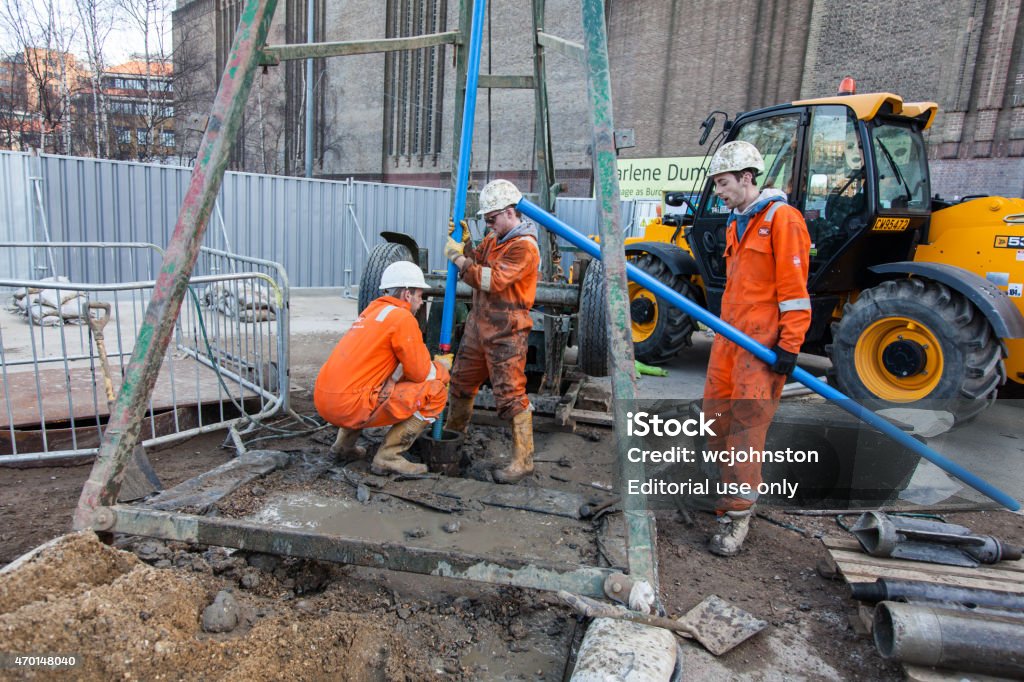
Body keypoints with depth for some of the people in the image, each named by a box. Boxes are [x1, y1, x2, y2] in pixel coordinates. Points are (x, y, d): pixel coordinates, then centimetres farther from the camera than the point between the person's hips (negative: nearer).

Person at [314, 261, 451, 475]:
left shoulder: (373, 310, 19)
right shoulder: (402, 317, -8)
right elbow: (420, 373, -6)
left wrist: (434, 366, 20)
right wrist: (442, 367, 14)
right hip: (350, 405, -9)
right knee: (435, 392, -6)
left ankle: (345, 444, 26)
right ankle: (388, 457, -4)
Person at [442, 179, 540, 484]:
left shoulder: (524, 247, -17)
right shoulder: (494, 239, 13)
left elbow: (492, 280, -25)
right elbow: (474, 260, 16)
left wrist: (459, 259, -16)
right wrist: (462, 244, 0)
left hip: (505, 332, -9)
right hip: (479, 323, 9)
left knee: (510, 394, -9)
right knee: (462, 380, 22)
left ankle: (523, 461, -2)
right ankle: (453, 431, 44)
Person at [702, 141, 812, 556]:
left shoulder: (782, 219, -9)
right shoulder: (736, 224, 18)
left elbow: (794, 287, -14)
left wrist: (790, 346, -17)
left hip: (763, 342, -9)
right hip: (729, 336, 9)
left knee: (746, 424, -8)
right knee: (716, 416, 10)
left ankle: (738, 515, 0)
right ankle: (733, 483, 28)